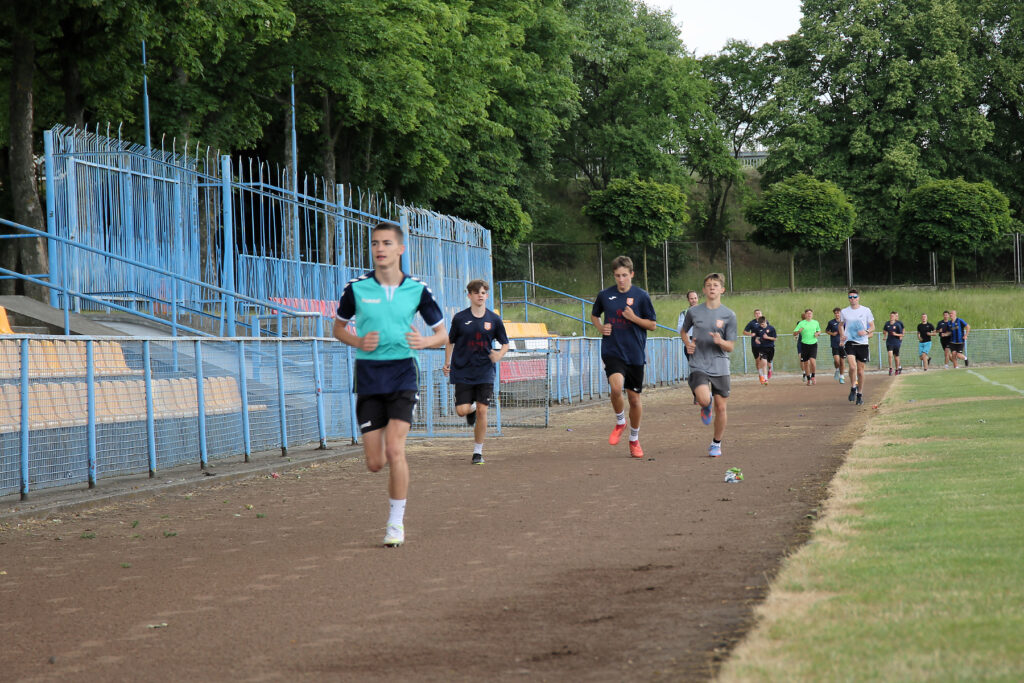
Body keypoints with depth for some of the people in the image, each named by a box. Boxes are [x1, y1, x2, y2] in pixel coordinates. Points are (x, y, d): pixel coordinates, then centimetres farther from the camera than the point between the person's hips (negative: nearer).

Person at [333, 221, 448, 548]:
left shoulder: (417, 289, -2)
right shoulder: (356, 288, -2)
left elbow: (442, 333, 7)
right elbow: (339, 327, 13)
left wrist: (425, 341, -16)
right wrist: (358, 342, -9)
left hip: (402, 375, -1)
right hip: (368, 376, 1)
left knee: (394, 451, -16)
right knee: (375, 463, 0)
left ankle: (396, 521, -2)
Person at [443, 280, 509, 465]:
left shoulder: (494, 319, 2)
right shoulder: (460, 318, -1)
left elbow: (505, 344, 10)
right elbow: (450, 342, 9)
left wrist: (499, 355, -10)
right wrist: (447, 363, -2)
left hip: (485, 372, 0)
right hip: (463, 371, 0)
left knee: (482, 411, -6)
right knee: (462, 410, -9)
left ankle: (478, 451, 7)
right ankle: (471, 408, 30)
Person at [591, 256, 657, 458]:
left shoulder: (641, 296, -1)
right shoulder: (605, 295, 3)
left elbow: (652, 325, 3)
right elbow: (594, 315, 22)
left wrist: (633, 318, -13)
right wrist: (600, 327, 2)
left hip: (635, 354, 0)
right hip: (612, 351, 0)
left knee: (634, 399, 7)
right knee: (616, 386, -27)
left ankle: (634, 440, 27)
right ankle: (620, 422, 1)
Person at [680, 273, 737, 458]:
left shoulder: (729, 315, 1)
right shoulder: (694, 312, 3)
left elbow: (731, 347, 1)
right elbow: (684, 331, 23)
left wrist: (720, 342, -21)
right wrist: (688, 343, 2)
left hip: (720, 367, 1)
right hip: (699, 365, -1)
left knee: (721, 406, 1)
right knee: (704, 399, -24)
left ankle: (716, 444, 20)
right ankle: (706, 406, 14)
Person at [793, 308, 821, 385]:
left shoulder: (815, 323, 8)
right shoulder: (801, 323, 1)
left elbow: (819, 331, 26)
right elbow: (794, 334, -1)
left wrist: (817, 333, 3)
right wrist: (798, 331, -23)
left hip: (813, 344, 0)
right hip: (804, 344, 0)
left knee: (812, 361, -18)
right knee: (806, 363, 4)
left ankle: (813, 376, 3)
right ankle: (808, 379, 19)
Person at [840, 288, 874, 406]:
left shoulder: (866, 310, 2)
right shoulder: (844, 312, 6)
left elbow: (872, 326, 8)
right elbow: (841, 325, 21)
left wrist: (866, 332, -13)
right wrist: (842, 334, 1)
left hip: (862, 343, 0)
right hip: (850, 342, 0)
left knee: (860, 370, 6)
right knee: (852, 366, -22)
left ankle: (860, 394, 21)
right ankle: (853, 388, 0)